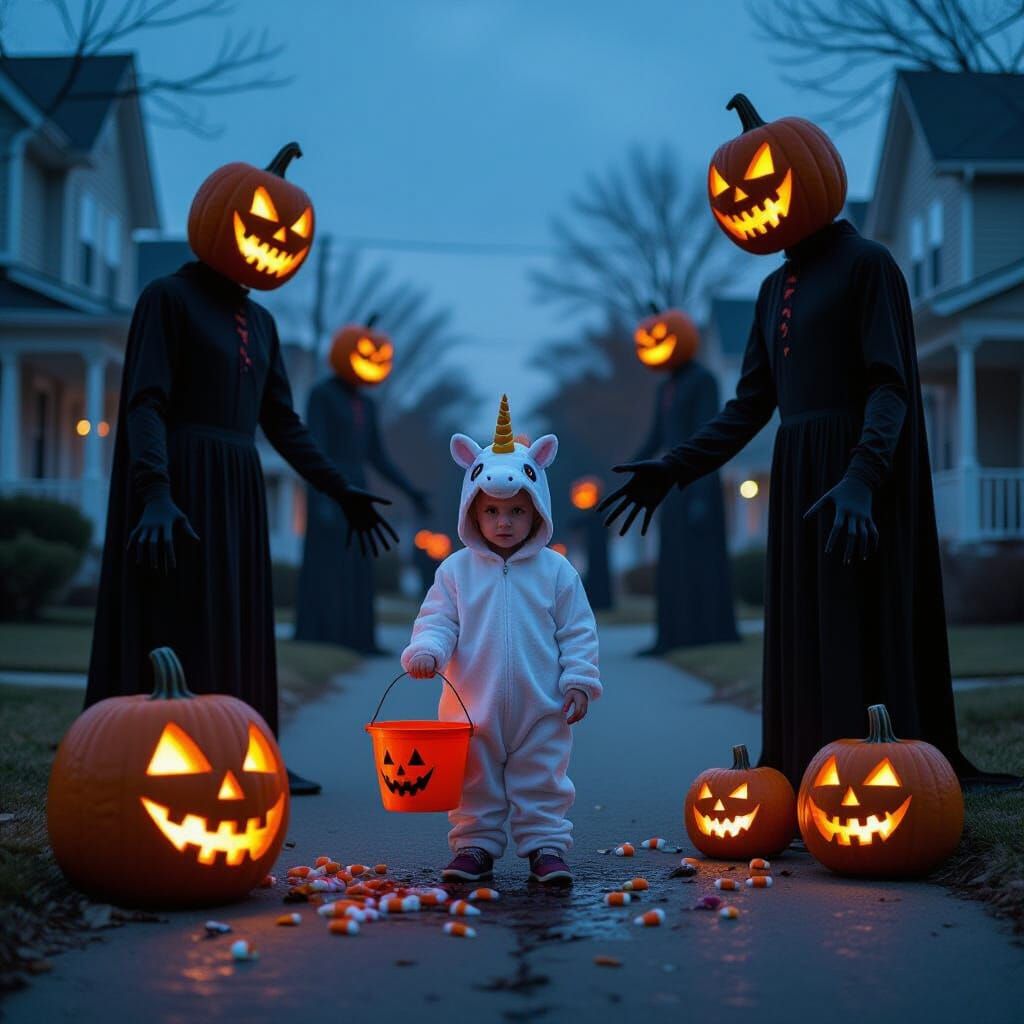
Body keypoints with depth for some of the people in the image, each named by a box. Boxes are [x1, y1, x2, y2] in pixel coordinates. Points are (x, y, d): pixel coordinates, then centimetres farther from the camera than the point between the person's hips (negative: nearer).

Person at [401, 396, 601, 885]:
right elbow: (437, 620, -1)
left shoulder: (556, 571, 0)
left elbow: (578, 632, 3)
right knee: (474, 785, 10)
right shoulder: (457, 570, 0)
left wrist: (578, 680, -4)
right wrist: (426, 650, -21)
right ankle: (474, 844, 23)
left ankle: (546, 845, 17)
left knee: (543, 784, 7)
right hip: (473, 712, 1)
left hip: (541, 711, -1)